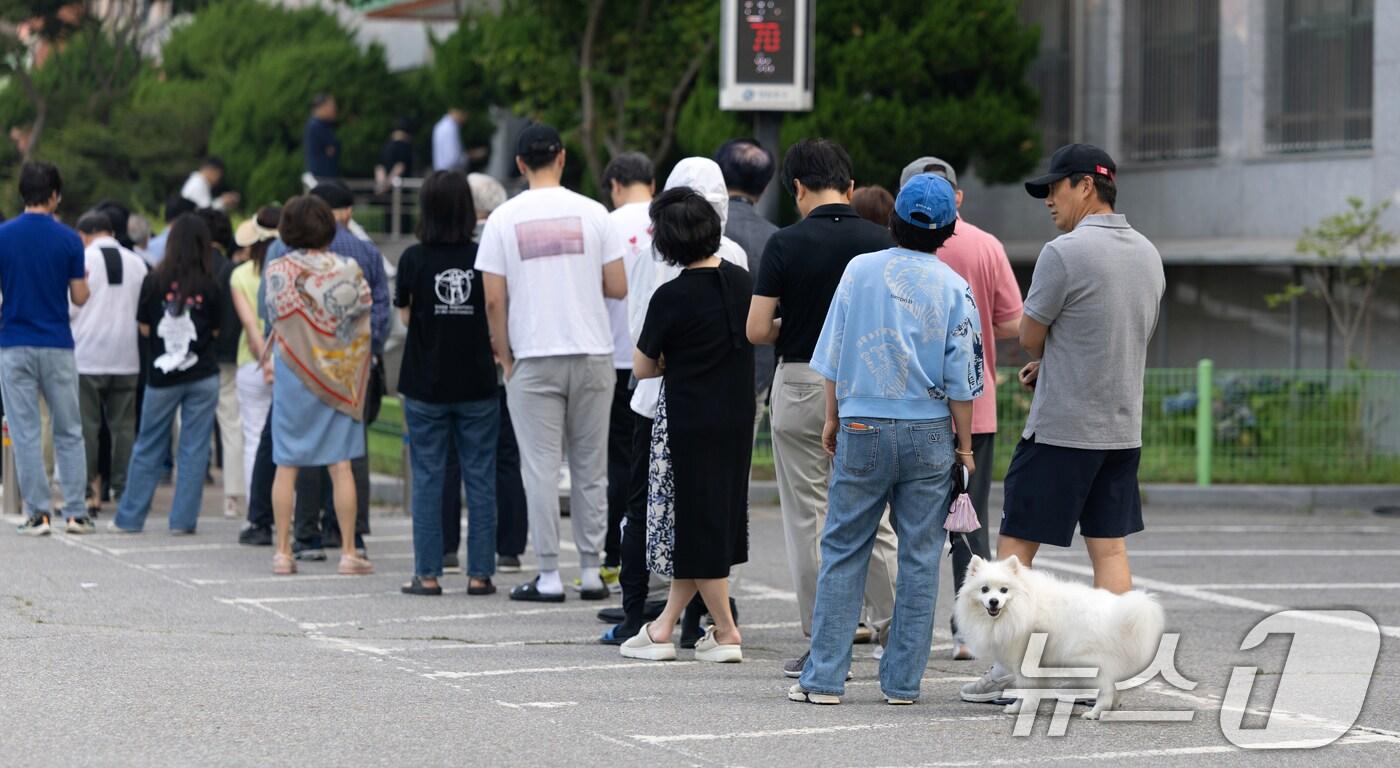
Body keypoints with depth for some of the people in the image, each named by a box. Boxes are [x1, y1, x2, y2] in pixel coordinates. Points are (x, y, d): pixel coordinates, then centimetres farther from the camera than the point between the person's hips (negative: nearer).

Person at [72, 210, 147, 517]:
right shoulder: (137, 263, 6)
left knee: (86, 426, 1)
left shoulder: (82, 259, -7)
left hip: (87, 354, -3)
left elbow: (68, 306, -5)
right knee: (125, 425, 7)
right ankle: (124, 489, 4)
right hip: (127, 356, 4)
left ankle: (90, 492, -2)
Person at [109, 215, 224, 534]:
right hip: (202, 375, -1)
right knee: (194, 448, 5)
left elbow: (145, 328, 1)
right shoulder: (210, 286, -7)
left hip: (162, 376, 1)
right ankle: (183, 519, 4)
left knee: (148, 448, 10)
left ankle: (129, 517, 15)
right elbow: (215, 331, 2)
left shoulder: (154, 282, -7)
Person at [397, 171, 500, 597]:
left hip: (426, 383, 0)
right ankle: (480, 573, 5)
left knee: (427, 478, 5)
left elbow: (406, 317, 3)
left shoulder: (414, 259, -7)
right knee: (479, 478, 6)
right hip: (477, 384, 0)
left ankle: (428, 574, 4)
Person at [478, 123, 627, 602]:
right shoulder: (591, 213, 0)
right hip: (592, 353, 2)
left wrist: (505, 356, 8)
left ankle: (549, 575, 0)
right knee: (590, 466, 9)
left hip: (534, 359, -2)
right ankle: (591, 571, 11)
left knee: (541, 467, 1)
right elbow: (618, 287, 0)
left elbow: (494, 299, -4)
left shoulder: (504, 219, -2)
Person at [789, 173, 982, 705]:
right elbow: (961, 378, -2)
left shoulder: (860, 270, -1)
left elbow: (833, 354, 3)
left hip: (862, 428, 0)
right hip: (929, 433, 0)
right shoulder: (953, 287, -3)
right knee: (919, 557, 6)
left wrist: (833, 420, 15)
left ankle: (824, 677, 4)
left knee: (843, 553, 6)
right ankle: (903, 681, 6)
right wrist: (964, 444, 8)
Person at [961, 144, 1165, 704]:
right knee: (1110, 549, 7)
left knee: (1015, 545, 0)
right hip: (1123, 430, 7)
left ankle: (1006, 666, -2)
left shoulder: (1064, 253, -14)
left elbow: (1030, 337, -7)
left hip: (1061, 429, -7)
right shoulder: (1148, 255, 10)